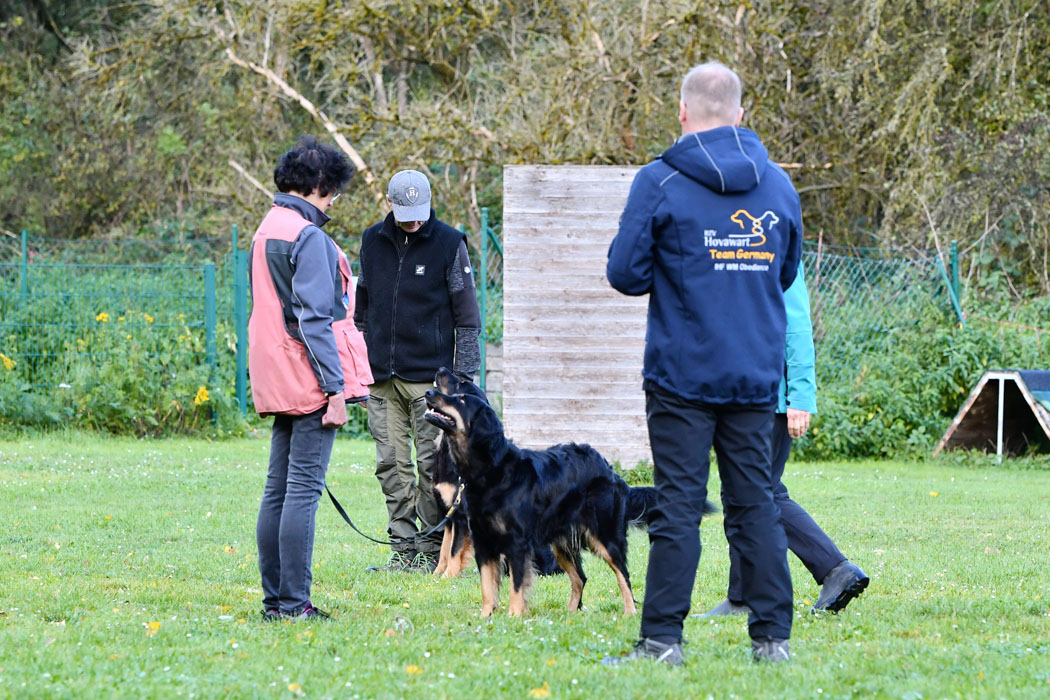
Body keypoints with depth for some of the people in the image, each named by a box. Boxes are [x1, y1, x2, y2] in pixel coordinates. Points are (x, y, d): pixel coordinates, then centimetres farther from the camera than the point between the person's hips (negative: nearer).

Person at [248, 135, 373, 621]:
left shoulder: (266, 231, 16)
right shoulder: (308, 237, -13)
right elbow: (315, 319, -18)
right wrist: (335, 388, -17)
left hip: (278, 381, 9)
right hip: (310, 380, -9)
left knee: (278, 488, 10)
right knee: (304, 489, -8)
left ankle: (274, 598, 12)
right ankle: (293, 602, -9)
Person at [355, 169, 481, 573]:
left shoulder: (449, 244, -3)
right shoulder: (372, 241, 9)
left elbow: (467, 316, 0)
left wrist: (463, 376, -5)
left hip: (429, 375, -4)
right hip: (382, 376, 4)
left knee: (433, 464, -3)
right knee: (392, 464, 3)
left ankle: (433, 551, 4)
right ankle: (404, 550, 9)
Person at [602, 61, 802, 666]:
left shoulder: (660, 182, -7)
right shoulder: (778, 185, 8)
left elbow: (626, 273, -4)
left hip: (683, 372, -4)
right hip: (757, 373, 4)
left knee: (678, 504, -3)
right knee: (756, 502, 7)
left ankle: (663, 639, -4)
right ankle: (773, 635, 6)